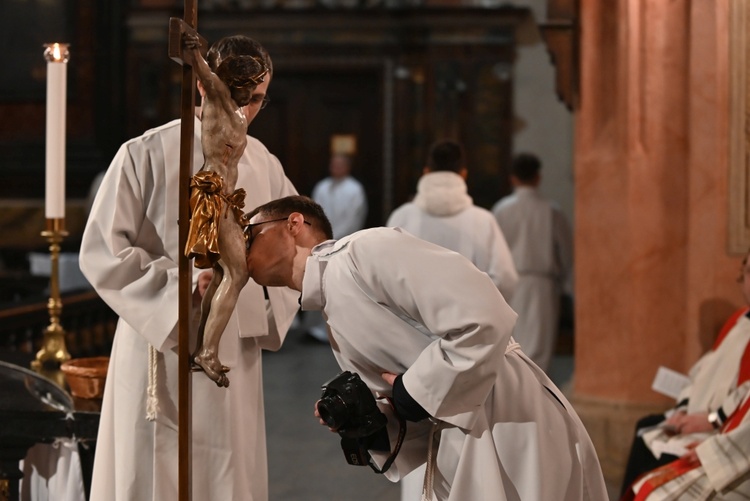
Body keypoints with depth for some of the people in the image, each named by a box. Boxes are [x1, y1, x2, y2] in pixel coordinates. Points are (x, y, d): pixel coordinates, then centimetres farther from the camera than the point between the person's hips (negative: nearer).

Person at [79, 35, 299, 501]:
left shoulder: (264, 164, 8)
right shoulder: (146, 155, -7)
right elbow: (102, 252, -10)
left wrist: (275, 305, 6)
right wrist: (180, 285, -17)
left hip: (235, 355, 4)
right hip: (160, 350, -4)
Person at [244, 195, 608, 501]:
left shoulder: (365, 250, -12)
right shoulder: (336, 323, 17)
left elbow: (485, 320, -22)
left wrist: (414, 393, -12)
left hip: (508, 427, -9)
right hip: (461, 441, 9)